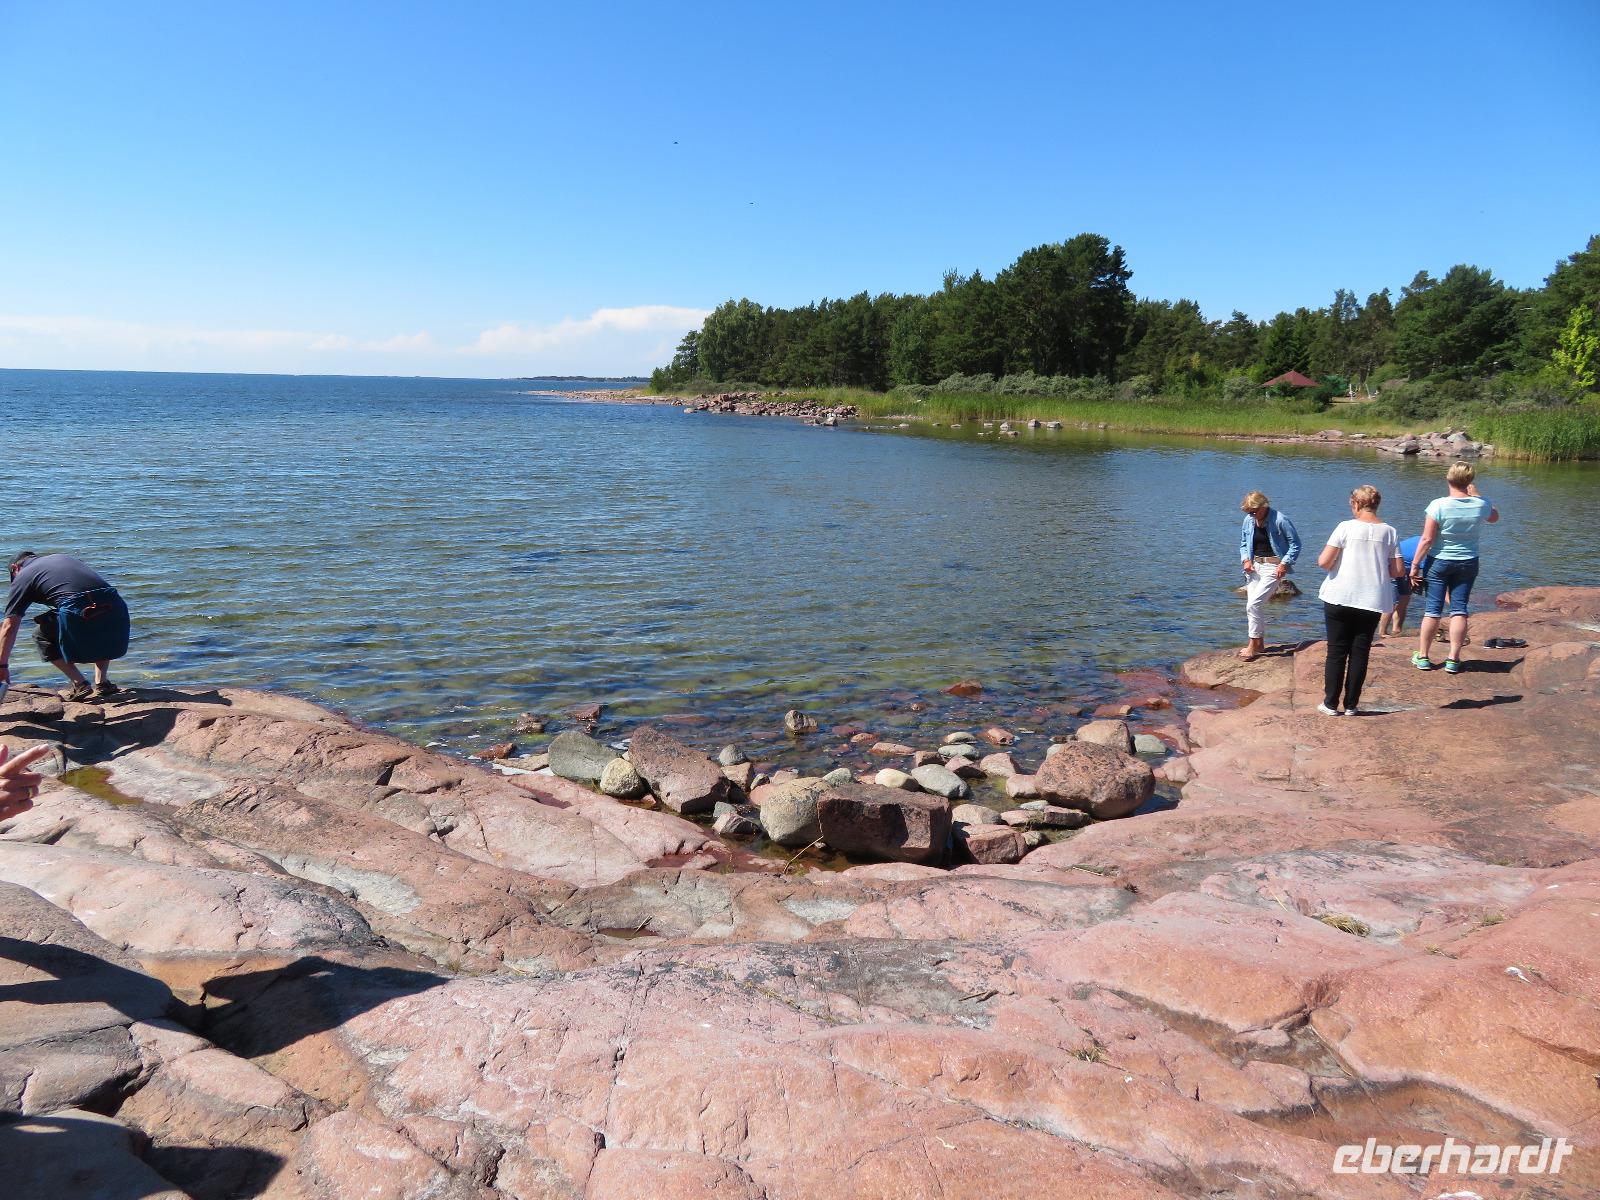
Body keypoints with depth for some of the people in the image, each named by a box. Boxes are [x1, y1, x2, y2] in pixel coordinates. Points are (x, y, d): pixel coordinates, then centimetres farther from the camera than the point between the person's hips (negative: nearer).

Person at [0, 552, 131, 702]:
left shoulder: (22, 576, 20)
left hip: (80, 613, -5)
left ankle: (80, 685, 12)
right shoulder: (63, 557, 35)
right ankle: (102, 682, 23)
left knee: (43, 638, 21)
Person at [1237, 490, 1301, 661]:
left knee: (1253, 604, -16)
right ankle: (1259, 643, 21)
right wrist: (1246, 560, 1)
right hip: (1254, 566, 7)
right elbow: (1243, 543, 18)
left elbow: (1295, 544, -6)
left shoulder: (1280, 520, -14)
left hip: (1273, 567, -7)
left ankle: (1253, 645, -8)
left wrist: (1284, 563, -15)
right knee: (1255, 606, 8)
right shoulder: (1248, 521, 5)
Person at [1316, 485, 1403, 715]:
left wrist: (1333, 564, 9)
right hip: (1373, 601, 2)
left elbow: (1323, 562, -13)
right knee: (1360, 652, 9)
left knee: (1337, 651, 6)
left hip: (1339, 599, -2)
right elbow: (1398, 570, 2)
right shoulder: (1390, 532, 2)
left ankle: (1330, 704, 8)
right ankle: (1351, 705, 12)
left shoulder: (1346, 527, -7)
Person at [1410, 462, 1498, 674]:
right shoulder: (1481, 505, -5)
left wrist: (1415, 565, -9)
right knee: (1459, 609, 6)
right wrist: (1475, 494, 17)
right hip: (1468, 563, 2)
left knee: (1432, 609, 4)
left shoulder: (1438, 505, -16)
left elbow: (1427, 539, -16)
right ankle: (1454, 658, 7)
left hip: (1439, 562, -2)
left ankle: (1423, 656, 13)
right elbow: (1495, 517, 20)